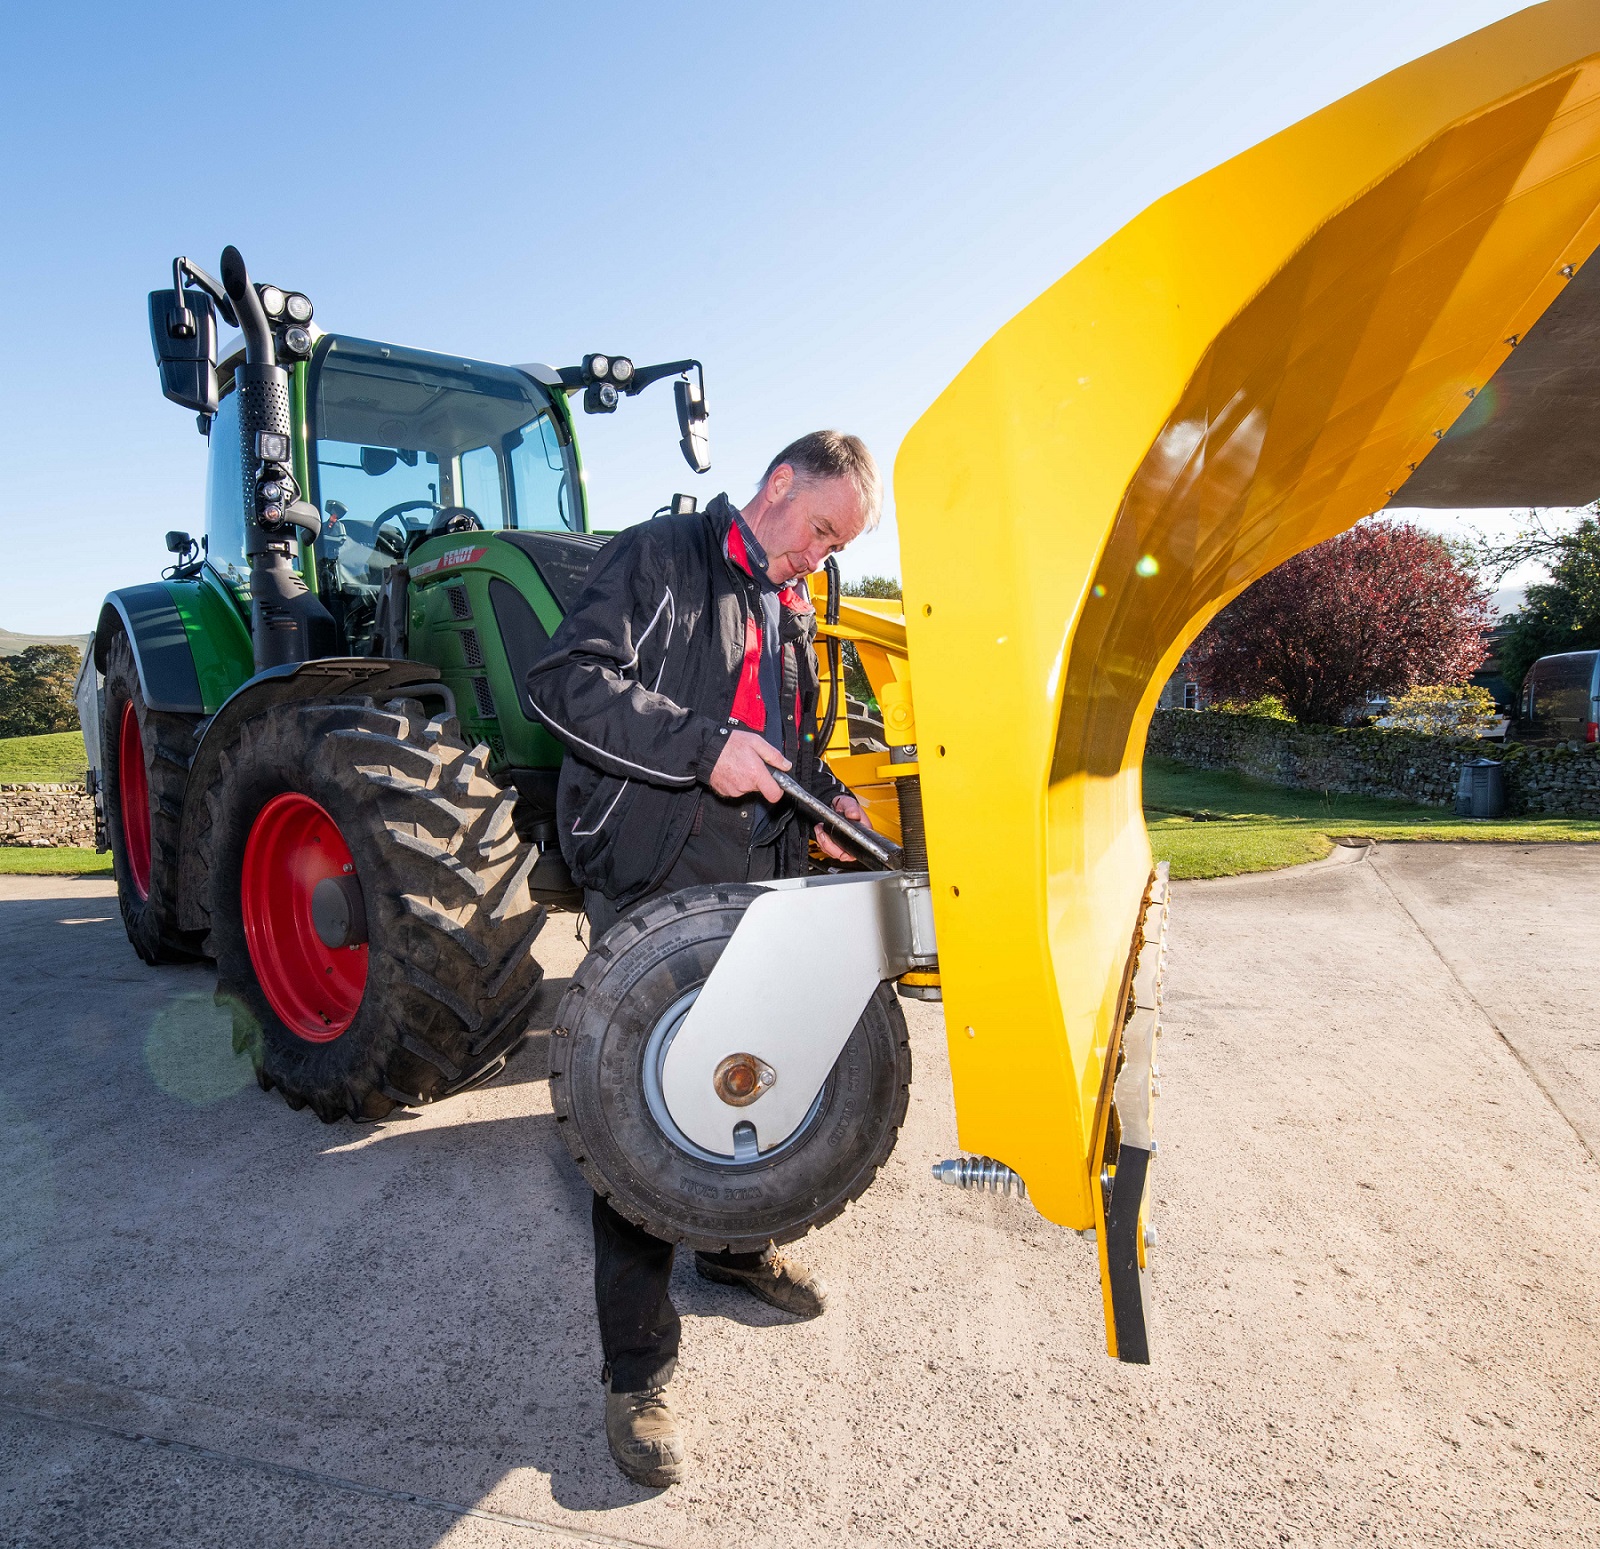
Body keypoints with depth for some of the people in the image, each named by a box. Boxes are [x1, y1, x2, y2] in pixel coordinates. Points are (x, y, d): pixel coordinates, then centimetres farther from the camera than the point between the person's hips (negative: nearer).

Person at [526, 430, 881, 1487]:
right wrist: (704, 746, -24)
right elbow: (566, 681, -17)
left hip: (758, 889, 8)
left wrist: (829, 809, 7)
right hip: (652, 891, -7)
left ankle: (735, 1246, 46)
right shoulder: (658, 557, -5)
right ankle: (638, 1371, 12)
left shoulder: (796, 613, 18)